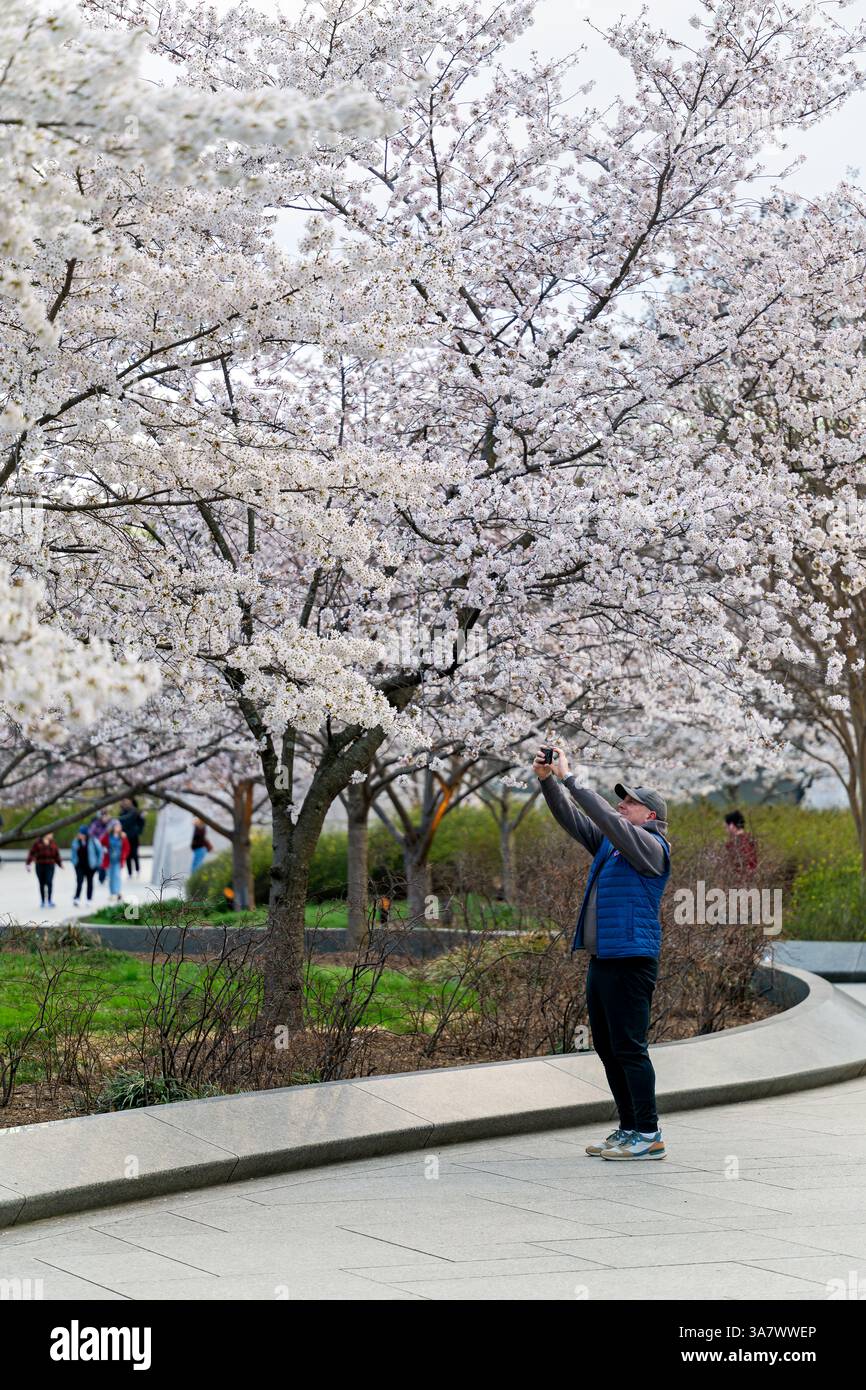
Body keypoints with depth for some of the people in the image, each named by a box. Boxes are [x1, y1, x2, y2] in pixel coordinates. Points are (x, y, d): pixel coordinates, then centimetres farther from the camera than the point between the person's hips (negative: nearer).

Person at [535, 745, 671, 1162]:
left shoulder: (651, 846, -7)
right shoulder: (609, 845, 18)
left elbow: (608, 819, -19)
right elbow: (571, 817, 17)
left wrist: (569, 779, -17)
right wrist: (547, 779, 2)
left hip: (630, 961, -9)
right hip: (601, 959, 9)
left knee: (629, 1047, -10)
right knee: (608, 1048, 11)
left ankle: (648, 1135, -7)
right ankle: (629, 1128, 17)